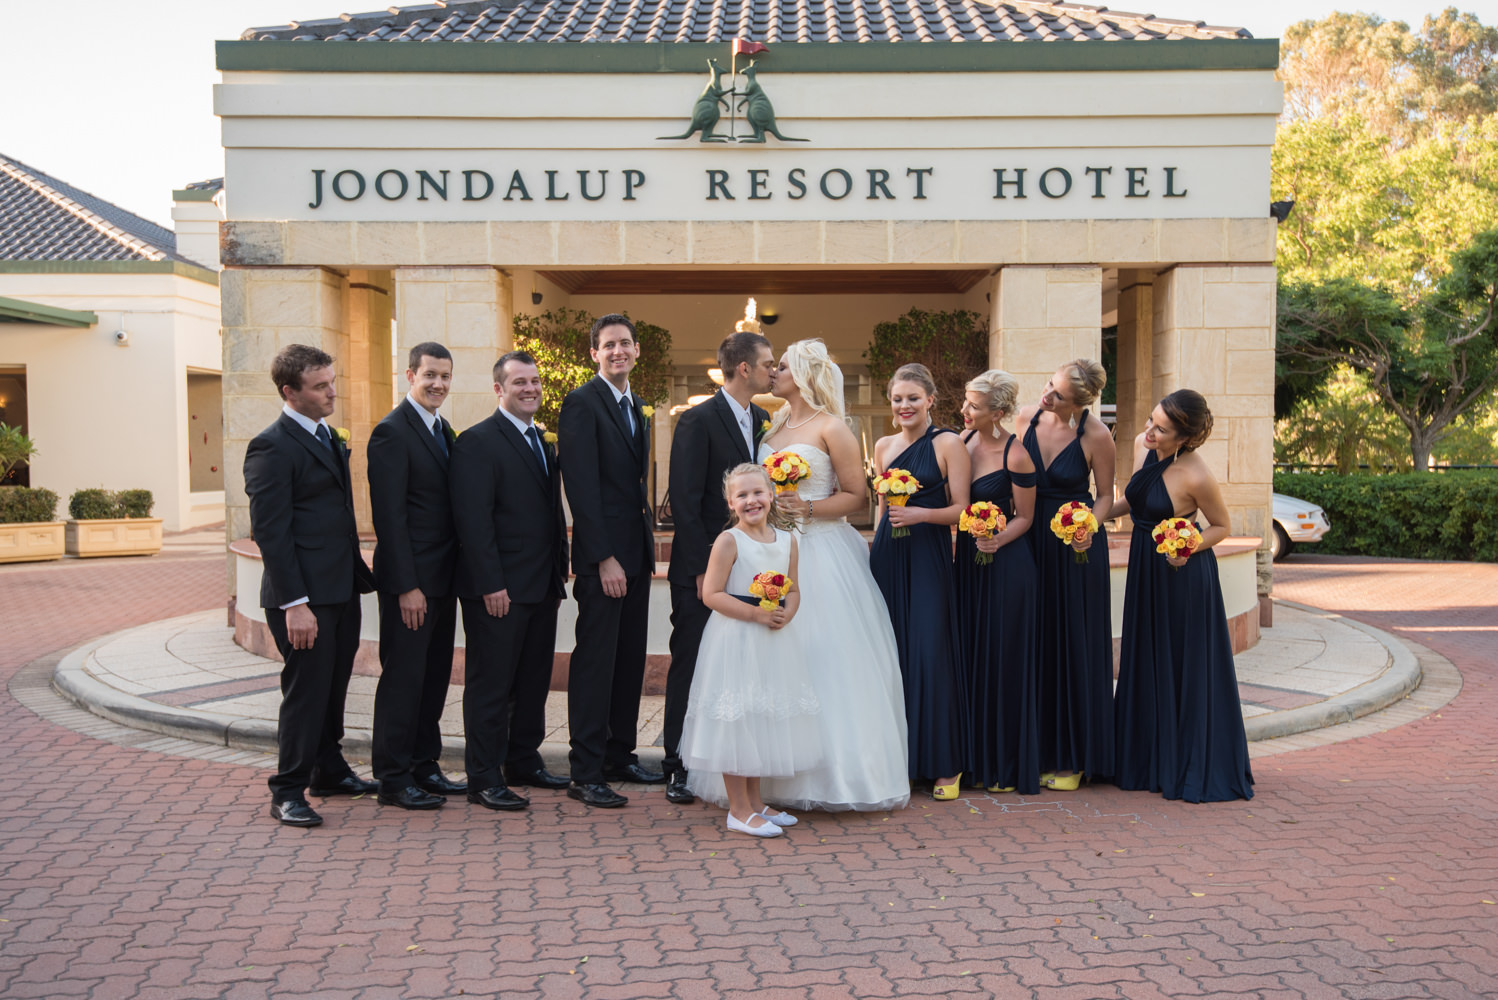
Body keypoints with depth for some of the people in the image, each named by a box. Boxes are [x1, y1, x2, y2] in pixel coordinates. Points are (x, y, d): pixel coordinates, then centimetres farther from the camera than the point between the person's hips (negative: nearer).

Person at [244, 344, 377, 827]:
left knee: (334, 685, 18)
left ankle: (329, 770, 33)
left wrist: (358, 572, 15)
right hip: (306, 596, -8)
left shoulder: (328, 437, 15)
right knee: (305, 690, -1)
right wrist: (294, 603, -21)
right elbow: (270, 531, -17)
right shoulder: (272, 447, -14)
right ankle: (288, 791, 12)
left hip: (341, 589, 9)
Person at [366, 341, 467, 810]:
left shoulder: (444, 430, 14)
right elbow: (389, 516, -17)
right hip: (410, 579, -8)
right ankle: (393, 778, 10)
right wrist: (407, 586, -19)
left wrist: (457, 574, 12)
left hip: (442, 577, 8)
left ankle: (424, 766, 24)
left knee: (435, 675, 14)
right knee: (404, 678, -1)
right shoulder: (392, 432, -12)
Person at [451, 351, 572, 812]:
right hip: (498, 589, -8)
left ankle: (523, 761, 28)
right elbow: (473, 519, -16)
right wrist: (491, 584, -20)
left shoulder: (542, 442, 17)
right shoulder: (477, 441, -9)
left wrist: (558, 575, 14)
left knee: (534, 680, 15)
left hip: (541, 587, 8)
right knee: (490, 684, 0)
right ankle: (484, 779, 7)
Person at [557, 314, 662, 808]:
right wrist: (605, 558, -19)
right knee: (595, 661, -4)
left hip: (636, 553, 8)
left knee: (630, 660, 13)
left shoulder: (635, 407, 17)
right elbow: (581, 487, -16)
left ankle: (620, 755, 24)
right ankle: (585, 773, 3)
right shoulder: (581, 403, -9)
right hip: (602, 556, -8)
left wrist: (647, 543, 11)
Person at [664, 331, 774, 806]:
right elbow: (684, 502, -14)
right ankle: (679, 767, 14)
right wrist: (703, 569, -17)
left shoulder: (763, 421, 10)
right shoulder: (698, 421, -10)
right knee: (690, 668, 4)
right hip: (703, 572, -6)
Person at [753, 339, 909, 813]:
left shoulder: (832, 428, -5)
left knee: (822, 658, -5)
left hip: (821, 556, -6)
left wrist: (807, 507, -17)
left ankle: (838, 769, 4)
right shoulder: (774, 425, 15)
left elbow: (856, 496, -7)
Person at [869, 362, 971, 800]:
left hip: (929, 557, -5)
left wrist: (919, 514, -20)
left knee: (930, 654, -6)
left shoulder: (948, 444, -2)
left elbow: (960, 509, -6)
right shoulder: (883, 446, 13)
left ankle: (944, 765, 4)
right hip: (887, 556, 5)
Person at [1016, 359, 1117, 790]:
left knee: (1075, 643, 2)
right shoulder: (1027, 417, -3)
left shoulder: (1096, 436, -14)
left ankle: (1073, 758, 13)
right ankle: (1037, 750, 19)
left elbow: (1106, 497, -4)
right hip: (1031, 540, 4)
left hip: (1076, 545, -4)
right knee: (1034, 640, 8)